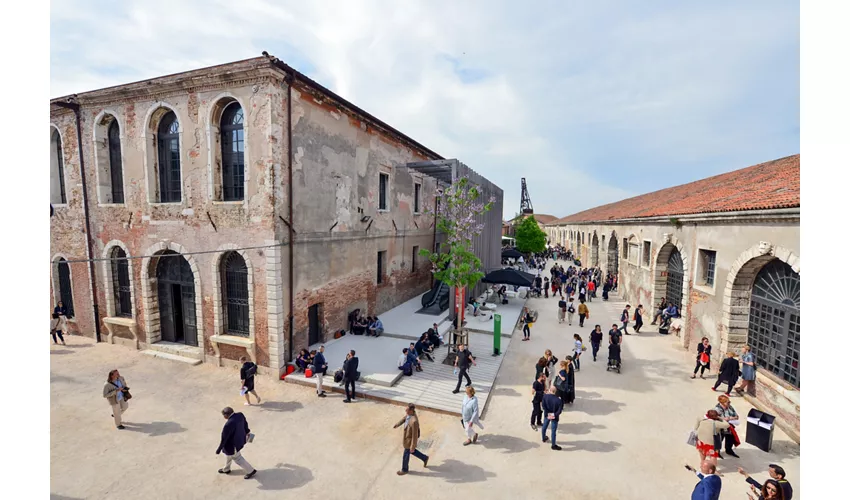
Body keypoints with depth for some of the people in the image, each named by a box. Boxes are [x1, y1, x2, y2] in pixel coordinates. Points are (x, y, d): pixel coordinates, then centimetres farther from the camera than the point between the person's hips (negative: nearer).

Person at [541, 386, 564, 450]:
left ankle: (544, 438, 45)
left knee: (544, 426, 24)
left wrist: (548, 413, -11)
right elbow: (560, 410, -22)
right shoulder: (558, 400, -24)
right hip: (554, 417, -3)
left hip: (547, 415, 3)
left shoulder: (545, 396, -17)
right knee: (554, 430, 9)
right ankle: (553, 445, 22)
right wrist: (554, 415, -13)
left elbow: (543, 406, -14)